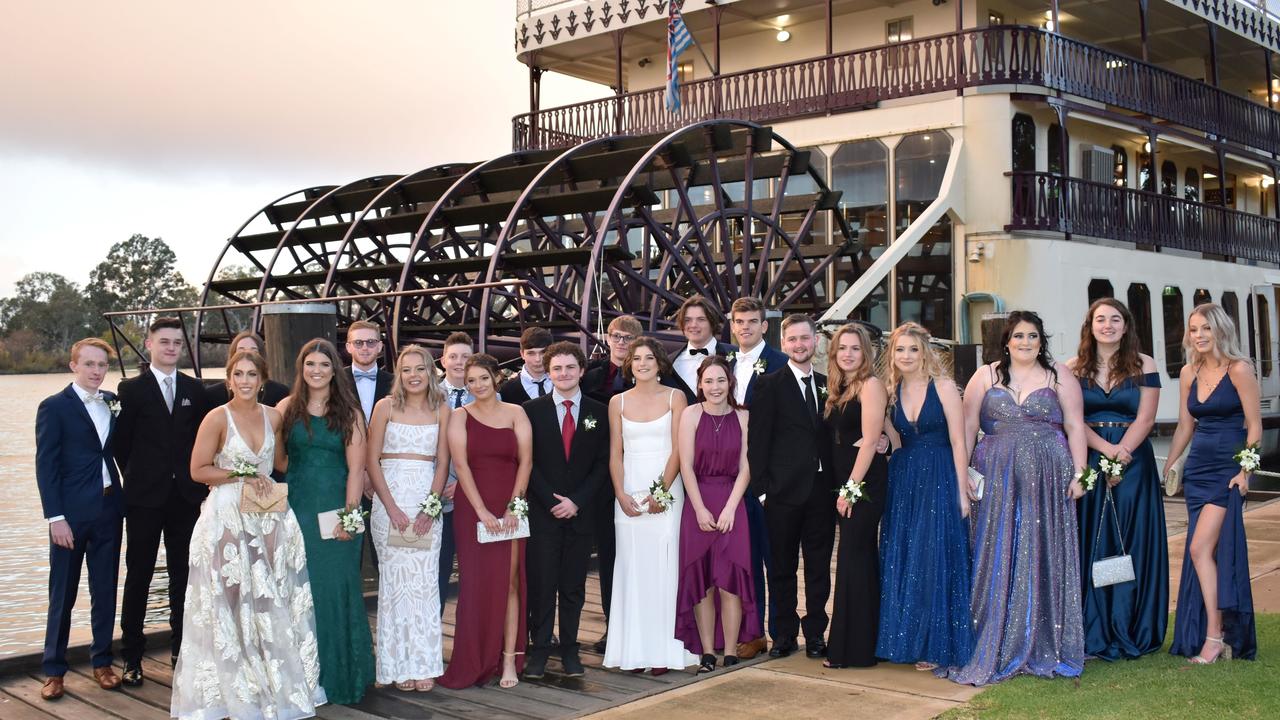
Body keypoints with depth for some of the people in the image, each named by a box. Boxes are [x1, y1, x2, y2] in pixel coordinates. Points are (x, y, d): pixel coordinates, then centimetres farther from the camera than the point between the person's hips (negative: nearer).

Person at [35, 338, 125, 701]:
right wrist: (55, 517, -14)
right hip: (71, 513, -4)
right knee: (63, 596, 4)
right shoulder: (54, 407, -5)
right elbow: (46, 466, -8)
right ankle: (53, 670, 16)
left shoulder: (112, 403, 8)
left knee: (105, 590, 11)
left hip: (108, 510, 4)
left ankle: (102, 661, 23)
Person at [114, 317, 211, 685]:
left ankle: (182, 647, 20)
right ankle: (132, 657, 9)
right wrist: (137, 477, 2)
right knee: (138, 575, 2)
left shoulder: (195, 389, 7)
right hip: (145, 497, -3)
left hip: (186, 495, 3)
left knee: (183, 574, 10)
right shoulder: (132, 389, -2)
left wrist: (196, 477, 3)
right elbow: (121, 441, 0)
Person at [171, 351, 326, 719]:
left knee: (272, 603, 7)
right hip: (227, 518, -4)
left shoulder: (273, 417, 5)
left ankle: (275, 685, 19)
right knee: (232, 603, 1)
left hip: (270, 517, 4)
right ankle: (234, 688, 13)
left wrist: (264, 478, 3)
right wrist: (242, 477, -14)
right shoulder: (217, 418, -8)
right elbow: (198, 470, -8)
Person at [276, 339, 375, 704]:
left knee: (335, 588, 2)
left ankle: (338, 675, 13)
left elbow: (356, 468, -5)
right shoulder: (287, 408, 6)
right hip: (297, 507, 1)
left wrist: (350, 512, -12)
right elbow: (278, 459, 8)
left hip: (335, 510, -1)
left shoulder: (349, 413, 1)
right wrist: (305, 474, -5)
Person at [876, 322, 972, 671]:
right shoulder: (892, 391, 8)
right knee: (901, 560, 7)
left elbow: (958, 442, -8)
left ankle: (935, 644, 7)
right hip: (902, 481, 5)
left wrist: (962, 491, -11)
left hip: (939, 480, -5)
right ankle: (907, 640, 18)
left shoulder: (943, 387, -6)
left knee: (934, 559, -3)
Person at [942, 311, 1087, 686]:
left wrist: (1079, 472, -5)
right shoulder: (985, 376, 9)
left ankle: (1045, 646, 13)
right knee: (997, 558, 0)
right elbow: (967, 426, 6)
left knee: (1044, 557, 3)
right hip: (996, 481, 0)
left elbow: (1075, 426, 3)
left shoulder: (1059, 376, 8)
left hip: (1048, 479, 0)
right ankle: (995, 646, 8)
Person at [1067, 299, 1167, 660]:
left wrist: (1121, 454, -14)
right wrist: (1106, 449, -15)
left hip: (1133, 461, 0)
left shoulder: (1144, 366, 5)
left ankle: (1132, 632, 10)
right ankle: (1094, 633, 8)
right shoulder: (1074, 369, 6)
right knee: (1091, 545, 1)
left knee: (1132, 543, 1)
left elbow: (1145, 418, -2)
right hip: (1087, 462, 0)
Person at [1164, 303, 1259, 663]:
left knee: (1201, 548, -14)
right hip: (1197, 468, 6)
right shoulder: (1189, 373, 10)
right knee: (1209, 553, 7)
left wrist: (1245, 471, -16)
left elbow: (1254, 426, -9)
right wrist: (1168, 467, 13)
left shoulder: (1239, 370, -8)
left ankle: (1214, 637, -7)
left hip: (1228, 470, -6)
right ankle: (1221, 634, 14)